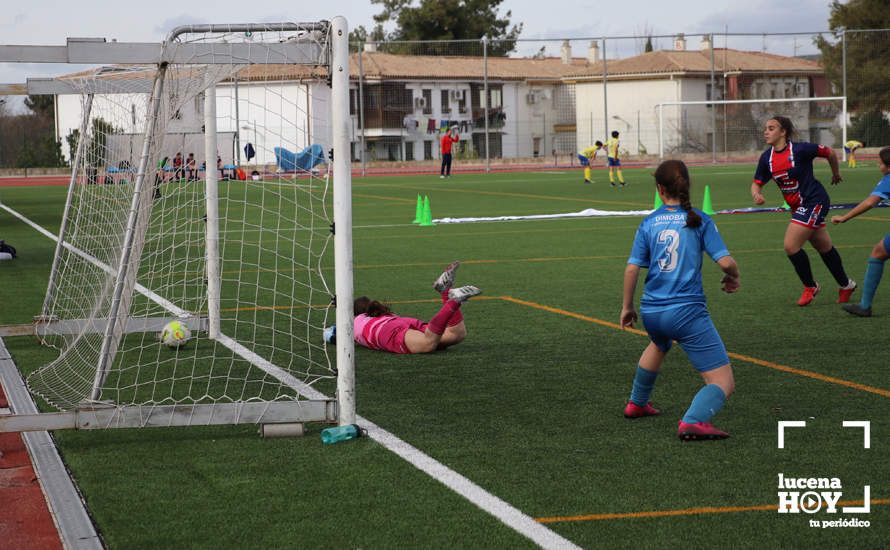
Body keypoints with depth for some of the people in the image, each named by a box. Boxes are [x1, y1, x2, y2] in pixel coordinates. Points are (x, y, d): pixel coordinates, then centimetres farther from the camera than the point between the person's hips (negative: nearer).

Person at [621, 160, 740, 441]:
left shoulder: (648, 223, 4)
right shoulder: (699, 220, -3)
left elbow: (632, 269, 1)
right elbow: (726, 262, -9)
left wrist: (627, 307, 14)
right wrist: (733, 277, 14)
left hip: (651, 312, 5)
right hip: (687, 311, -5)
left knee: (659, 344, 42)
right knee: (723, 383, -4)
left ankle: (637, 403, 55)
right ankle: (694, 420, -32)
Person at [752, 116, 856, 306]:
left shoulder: (800, 149, -19)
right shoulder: (767, 157, 0)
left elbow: (830, 153, -5)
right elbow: (757, 183, 5)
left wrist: (836, 174, 12)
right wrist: (756, 194, -19)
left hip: (814, 201, -7)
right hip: (798, 207, 7)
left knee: (790, 245, -15)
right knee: (824, 247, 19)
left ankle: (810, 286, 5)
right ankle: (845, 285, 36)